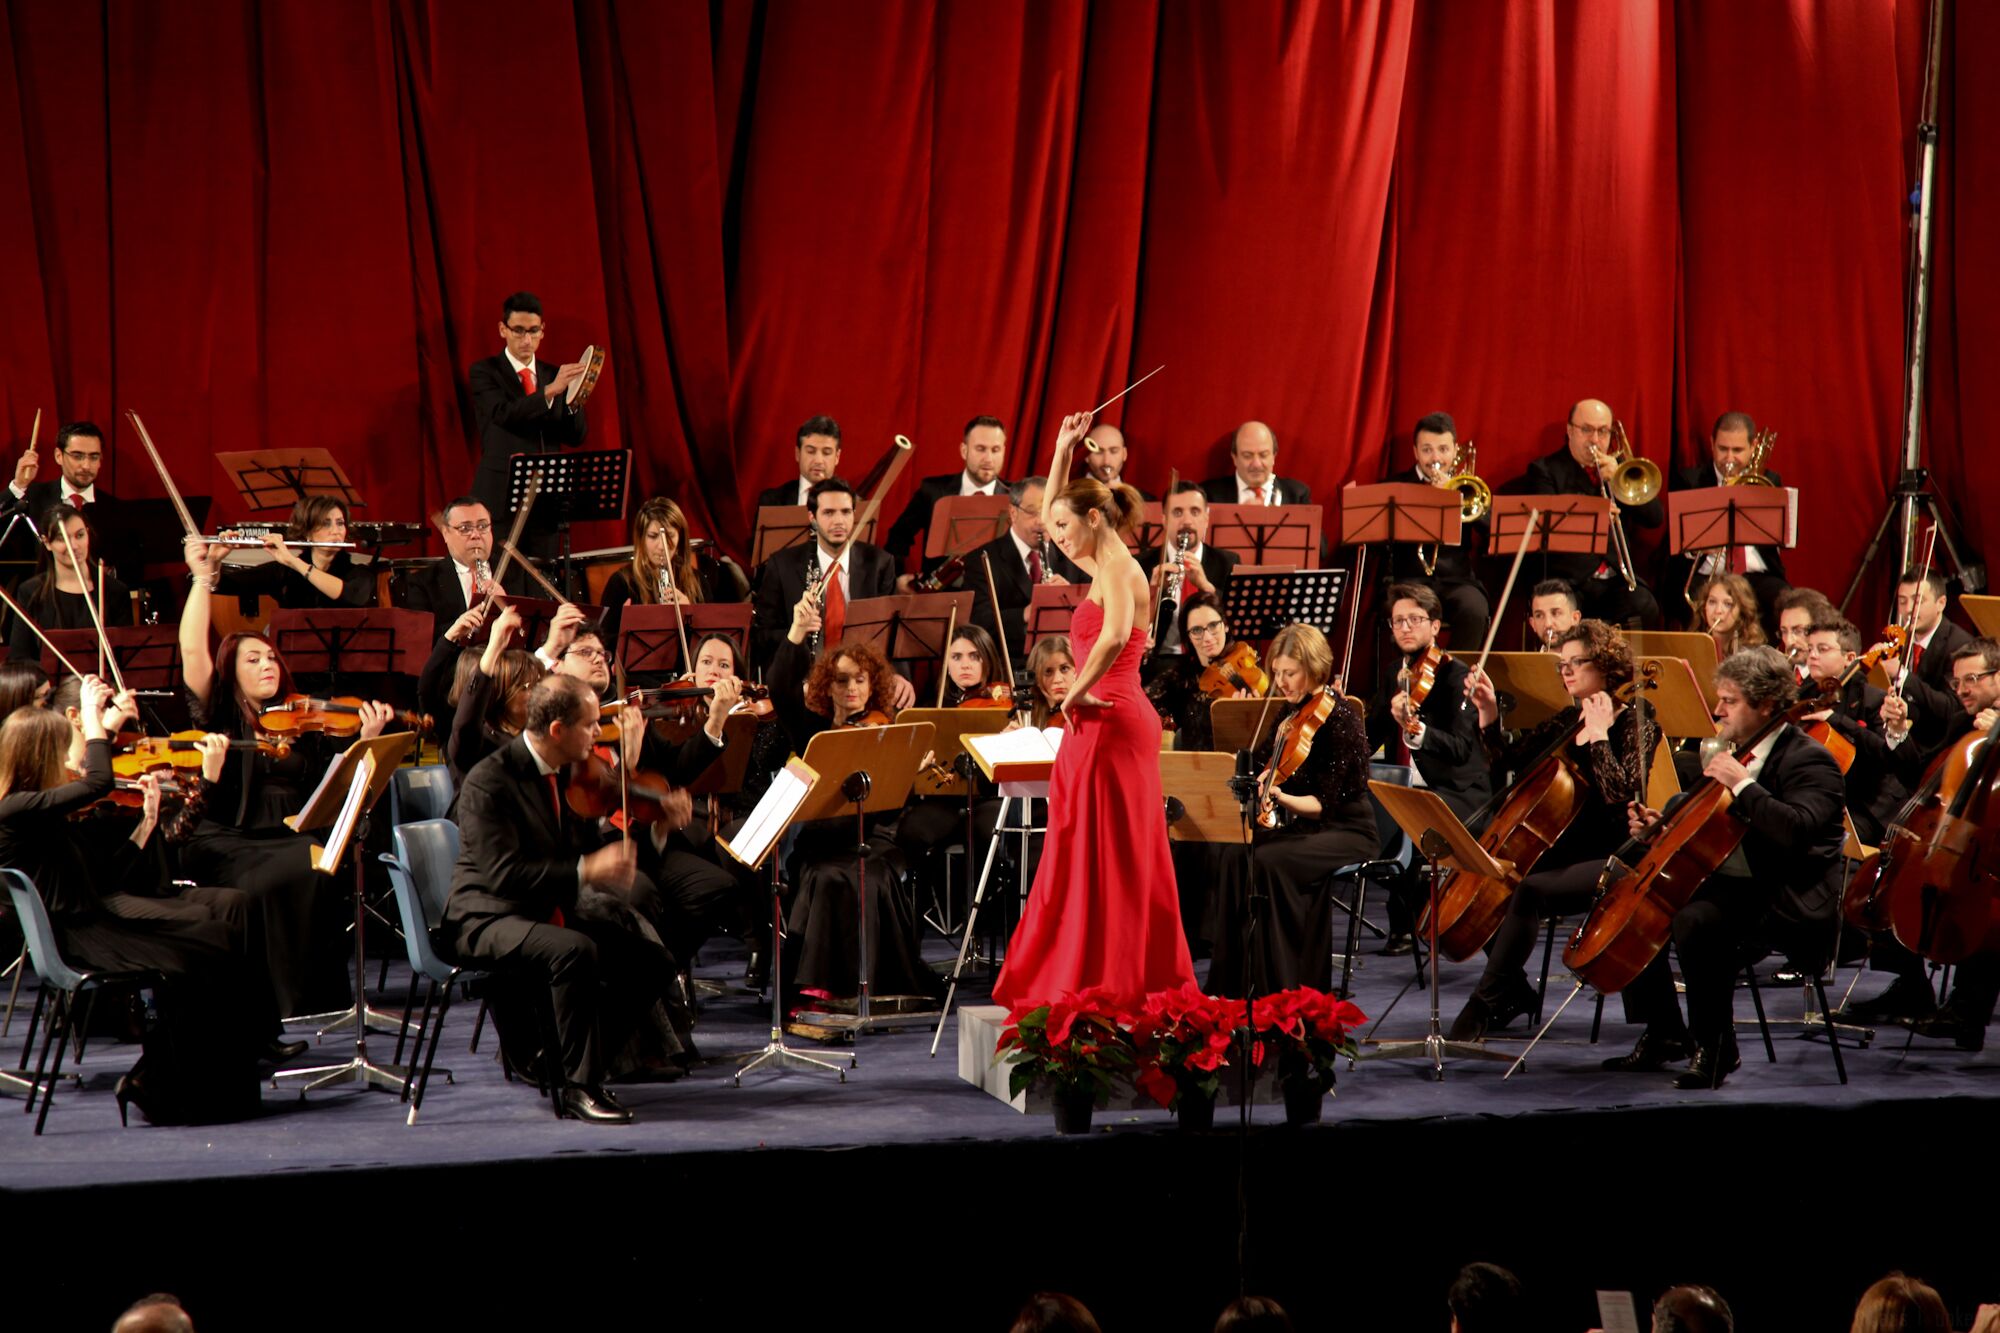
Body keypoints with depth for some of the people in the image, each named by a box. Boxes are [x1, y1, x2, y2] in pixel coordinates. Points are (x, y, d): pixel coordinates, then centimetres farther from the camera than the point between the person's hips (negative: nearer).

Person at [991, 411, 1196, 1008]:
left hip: (1109, 723, -10)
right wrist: (1063, 450, 21)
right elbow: (1051, 519, 29)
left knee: (1103, 858, -8)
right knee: (1122, 863, 11)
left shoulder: (1119, 569, -14)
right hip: (1109, 722, 10)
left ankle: (1108, 985, -7)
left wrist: (1079, 691, -22)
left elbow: (1115, 638, -33)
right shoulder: (1103, 566, 14)